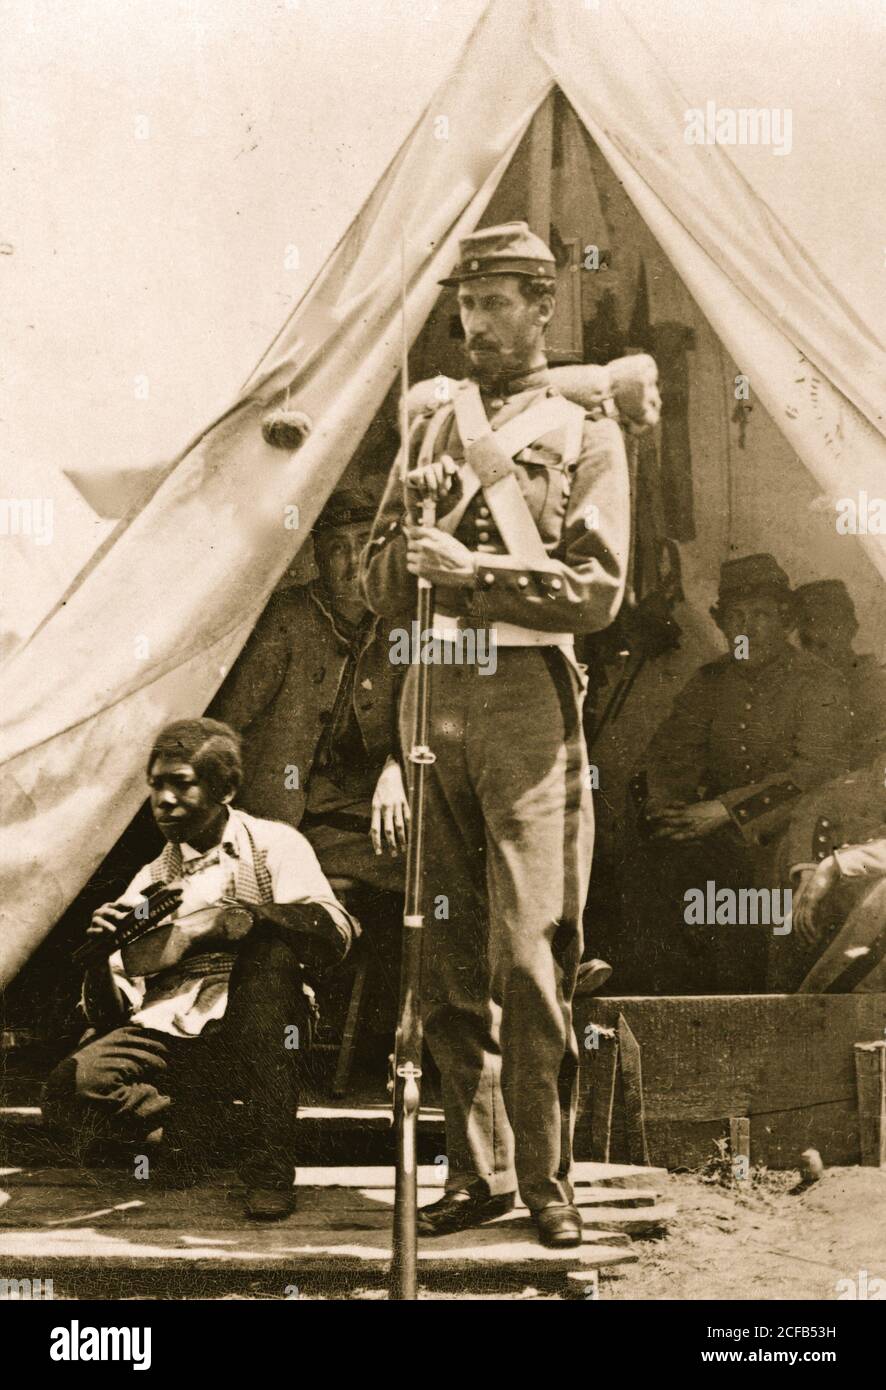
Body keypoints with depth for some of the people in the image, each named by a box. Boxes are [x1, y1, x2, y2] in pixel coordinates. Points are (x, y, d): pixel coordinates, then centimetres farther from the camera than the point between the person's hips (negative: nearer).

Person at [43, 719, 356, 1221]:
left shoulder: (273, 845, 6)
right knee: (70, 1088, -24)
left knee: (271, 944, -32)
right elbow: (110, 1014, 10)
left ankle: (270, 1164, -26)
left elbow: (335, 931, -14)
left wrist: (238, 916, -27)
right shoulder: (151, 881, 16)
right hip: (169, 1033, 2)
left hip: (255, 1034, -2)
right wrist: (102, 954, -11)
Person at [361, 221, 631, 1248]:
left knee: (529, 955, -8)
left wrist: (473, 567, -12)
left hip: (528, 696, -4)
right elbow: (378, 585, 16)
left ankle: (546, 1179, 2)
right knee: (448, 960, 6)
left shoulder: (584, 431, 7)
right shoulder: (432, 426, 19)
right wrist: (419, 521, -3)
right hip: (433, 692, 4)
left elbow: (597, 589, -5)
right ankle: (477, 1171, 16)